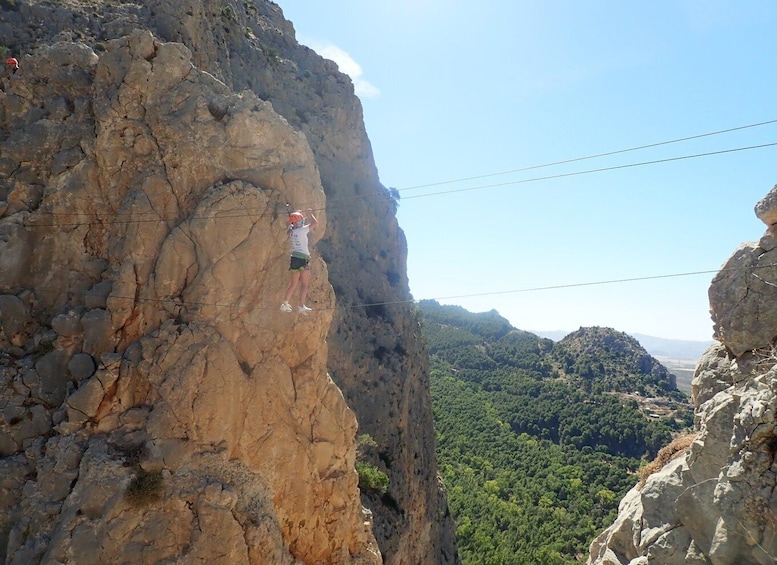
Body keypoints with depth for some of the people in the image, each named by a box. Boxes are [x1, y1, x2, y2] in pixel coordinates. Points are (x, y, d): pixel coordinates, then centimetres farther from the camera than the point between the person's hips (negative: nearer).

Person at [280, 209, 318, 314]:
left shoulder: (292, 231, 11)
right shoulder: (301, 230, -9)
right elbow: (315, 223, -8)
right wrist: (310, 214, 7)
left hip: (294, 258, 7)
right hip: (303, 258, -7)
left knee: (293, 284, 14)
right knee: (304, 284, -1)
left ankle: (285, 304, 15)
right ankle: (301, 306, -4)